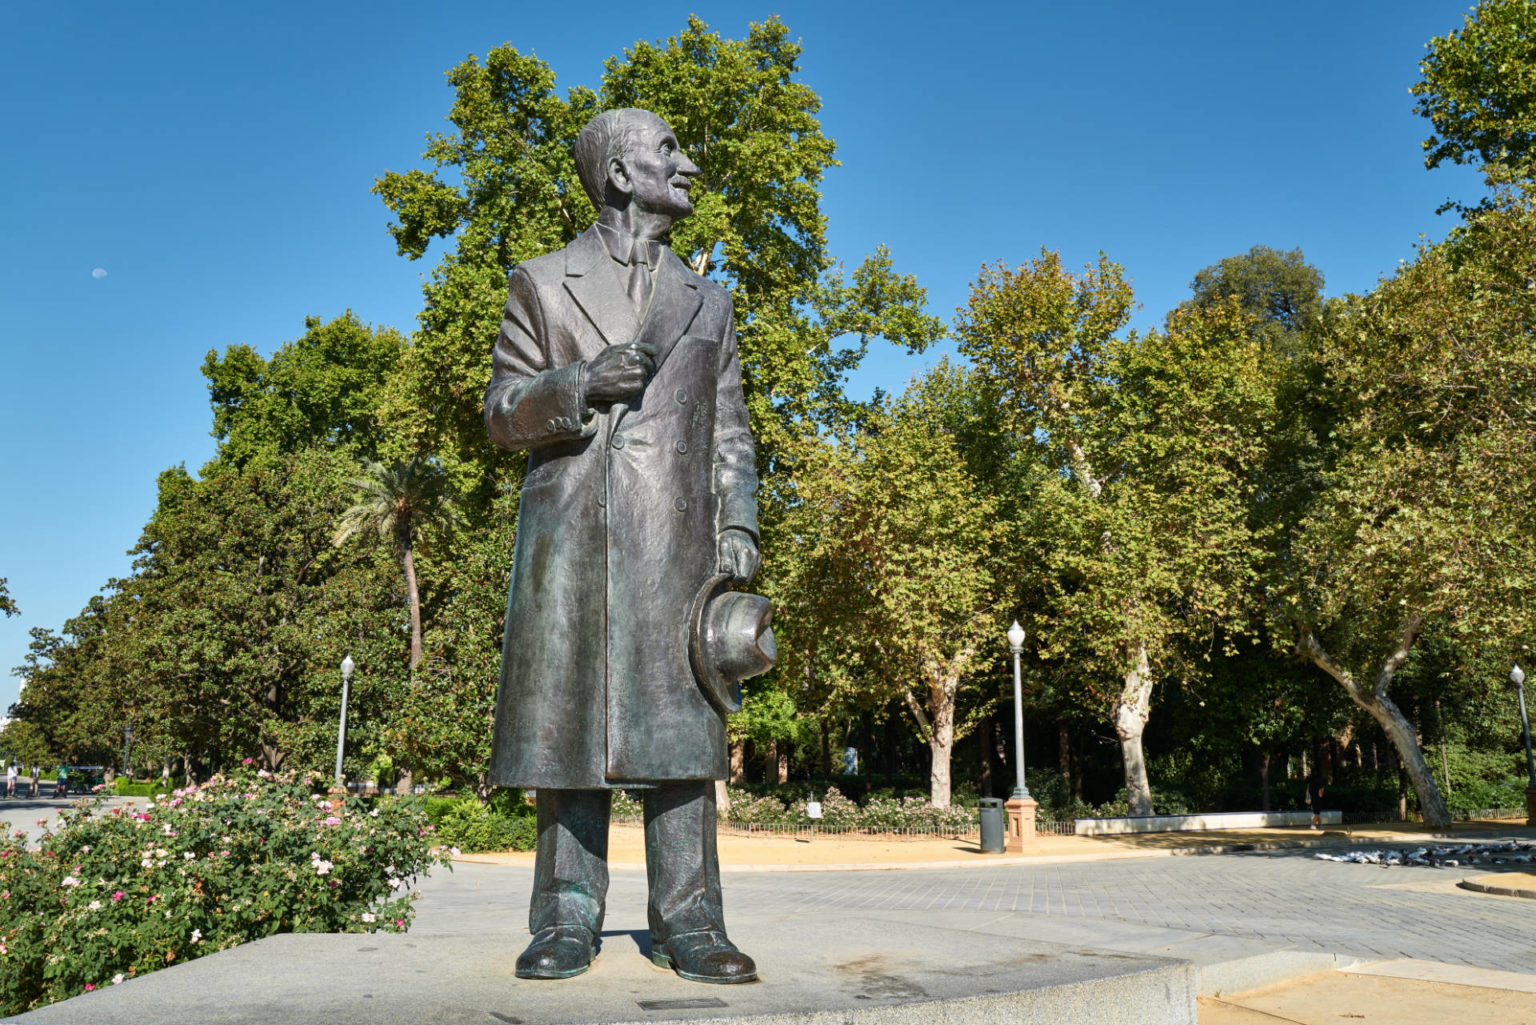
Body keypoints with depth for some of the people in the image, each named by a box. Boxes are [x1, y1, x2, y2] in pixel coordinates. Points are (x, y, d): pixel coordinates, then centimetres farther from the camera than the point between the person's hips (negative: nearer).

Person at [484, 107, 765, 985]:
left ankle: (689, 922, 1)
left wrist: (740, 532, 0)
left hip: (673, 535, 1)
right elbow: (504, 414, 8)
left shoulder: (706, 303, 19)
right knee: (567, 717, -2)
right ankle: (568, 921, 7)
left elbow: (730, 435, 14)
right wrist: (576, 386, -12)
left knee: (678, 722, -3)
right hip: (570, 530, -1)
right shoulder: (542, 285, 13)